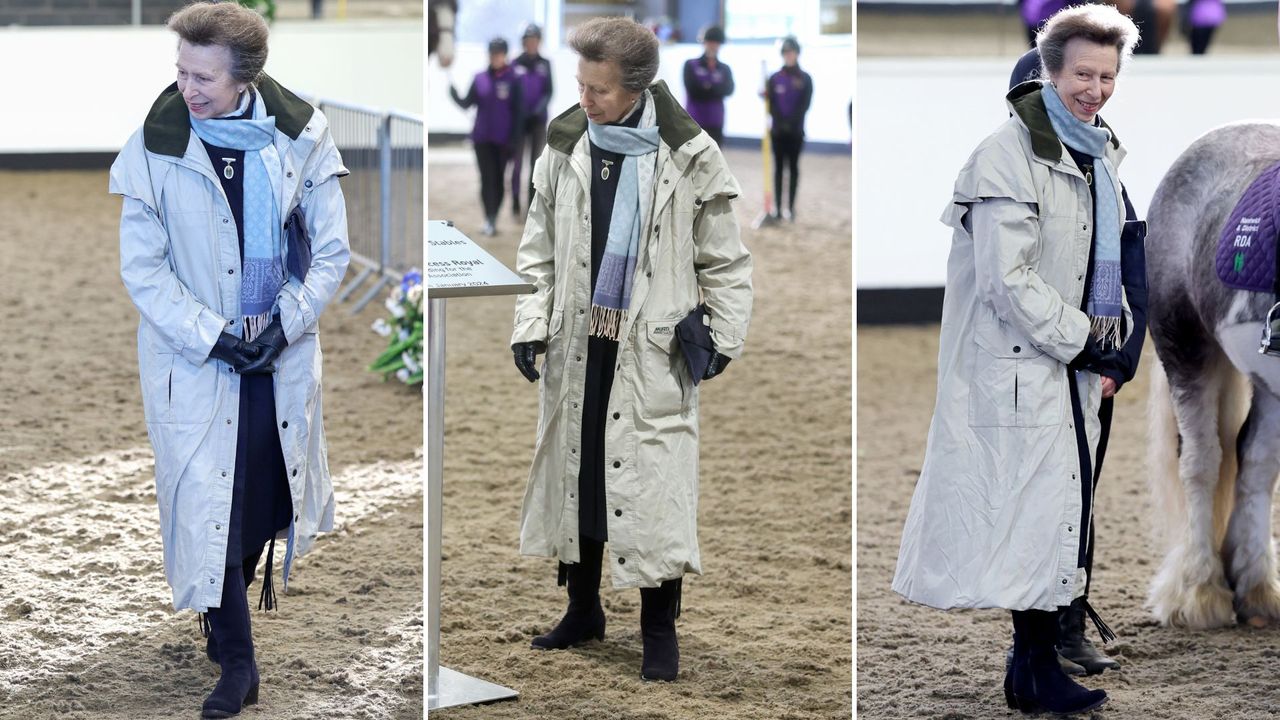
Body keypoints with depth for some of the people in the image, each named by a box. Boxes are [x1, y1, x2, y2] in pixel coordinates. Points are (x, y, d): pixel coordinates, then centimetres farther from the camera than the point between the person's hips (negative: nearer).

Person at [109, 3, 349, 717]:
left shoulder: (302, 136, -7)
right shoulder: (155, 147, -11)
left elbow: (332, 250, 0)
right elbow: (142, 268, -8)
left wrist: (285, 323, -12)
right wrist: (214, 336, -15)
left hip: (281, 355, 2)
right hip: (196, 358, -2)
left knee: (271, 493, 14)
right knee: (208, 500, -2)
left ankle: (236, 590, 46)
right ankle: (237, 663, 10)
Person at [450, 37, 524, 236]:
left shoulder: (515, 78, -6)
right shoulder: (480, 78, 4)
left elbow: (518, 111, -6)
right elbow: (467, 104, 3)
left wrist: (514, 139, -9)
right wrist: (453, 93, -16)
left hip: (503, 139, -2)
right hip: (482, 138, 2)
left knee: (498, 179, 7)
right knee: (487, 179, -4)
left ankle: (493, 219, 17)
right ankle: (489, 220, -5)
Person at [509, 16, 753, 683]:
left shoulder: (688, 157, -6)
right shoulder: (564, 149, 3)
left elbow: (723, 260, 2)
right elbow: (539, 252, 11)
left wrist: (723, 335, -1)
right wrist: (531, 325, 2)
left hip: (654, 351, -4)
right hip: (577, 345, 4)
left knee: (654, 484, -3)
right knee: (572, 471, 11)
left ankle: (659, 629, 10)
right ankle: (583, 609, 28)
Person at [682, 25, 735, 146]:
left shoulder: (724, 69, 11)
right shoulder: (691, 65, 4)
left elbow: (728, 89, -7)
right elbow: (693, 90, -10)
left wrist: (708, 88, -15)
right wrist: (715, 90, -5)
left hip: (715, 124, 3)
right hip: (694, 123, -3)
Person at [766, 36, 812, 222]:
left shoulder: (805, 79, 2)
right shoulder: (774, 79, 5)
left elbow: (805, 104, -5)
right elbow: (772, 104, 1)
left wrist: (791, 123, -14)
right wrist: (780, 123, -13)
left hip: (796, 130, -1)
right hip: (778, 130, 1)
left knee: (793, 166, 1)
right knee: (779, 166, 2)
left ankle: (790, 207, 1)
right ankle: (778, 207, 2)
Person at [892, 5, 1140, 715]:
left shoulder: (1098, 155, 15)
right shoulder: (1009, 154, -15)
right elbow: (1008, 279, -20)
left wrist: (1110, 346, 11)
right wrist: (1086, 340, -15)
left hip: (1071, 363, 9)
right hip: (1018, 365, -9)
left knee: (1064, 509, 11)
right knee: (1038, 505, -8)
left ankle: (1034, 660, 20)